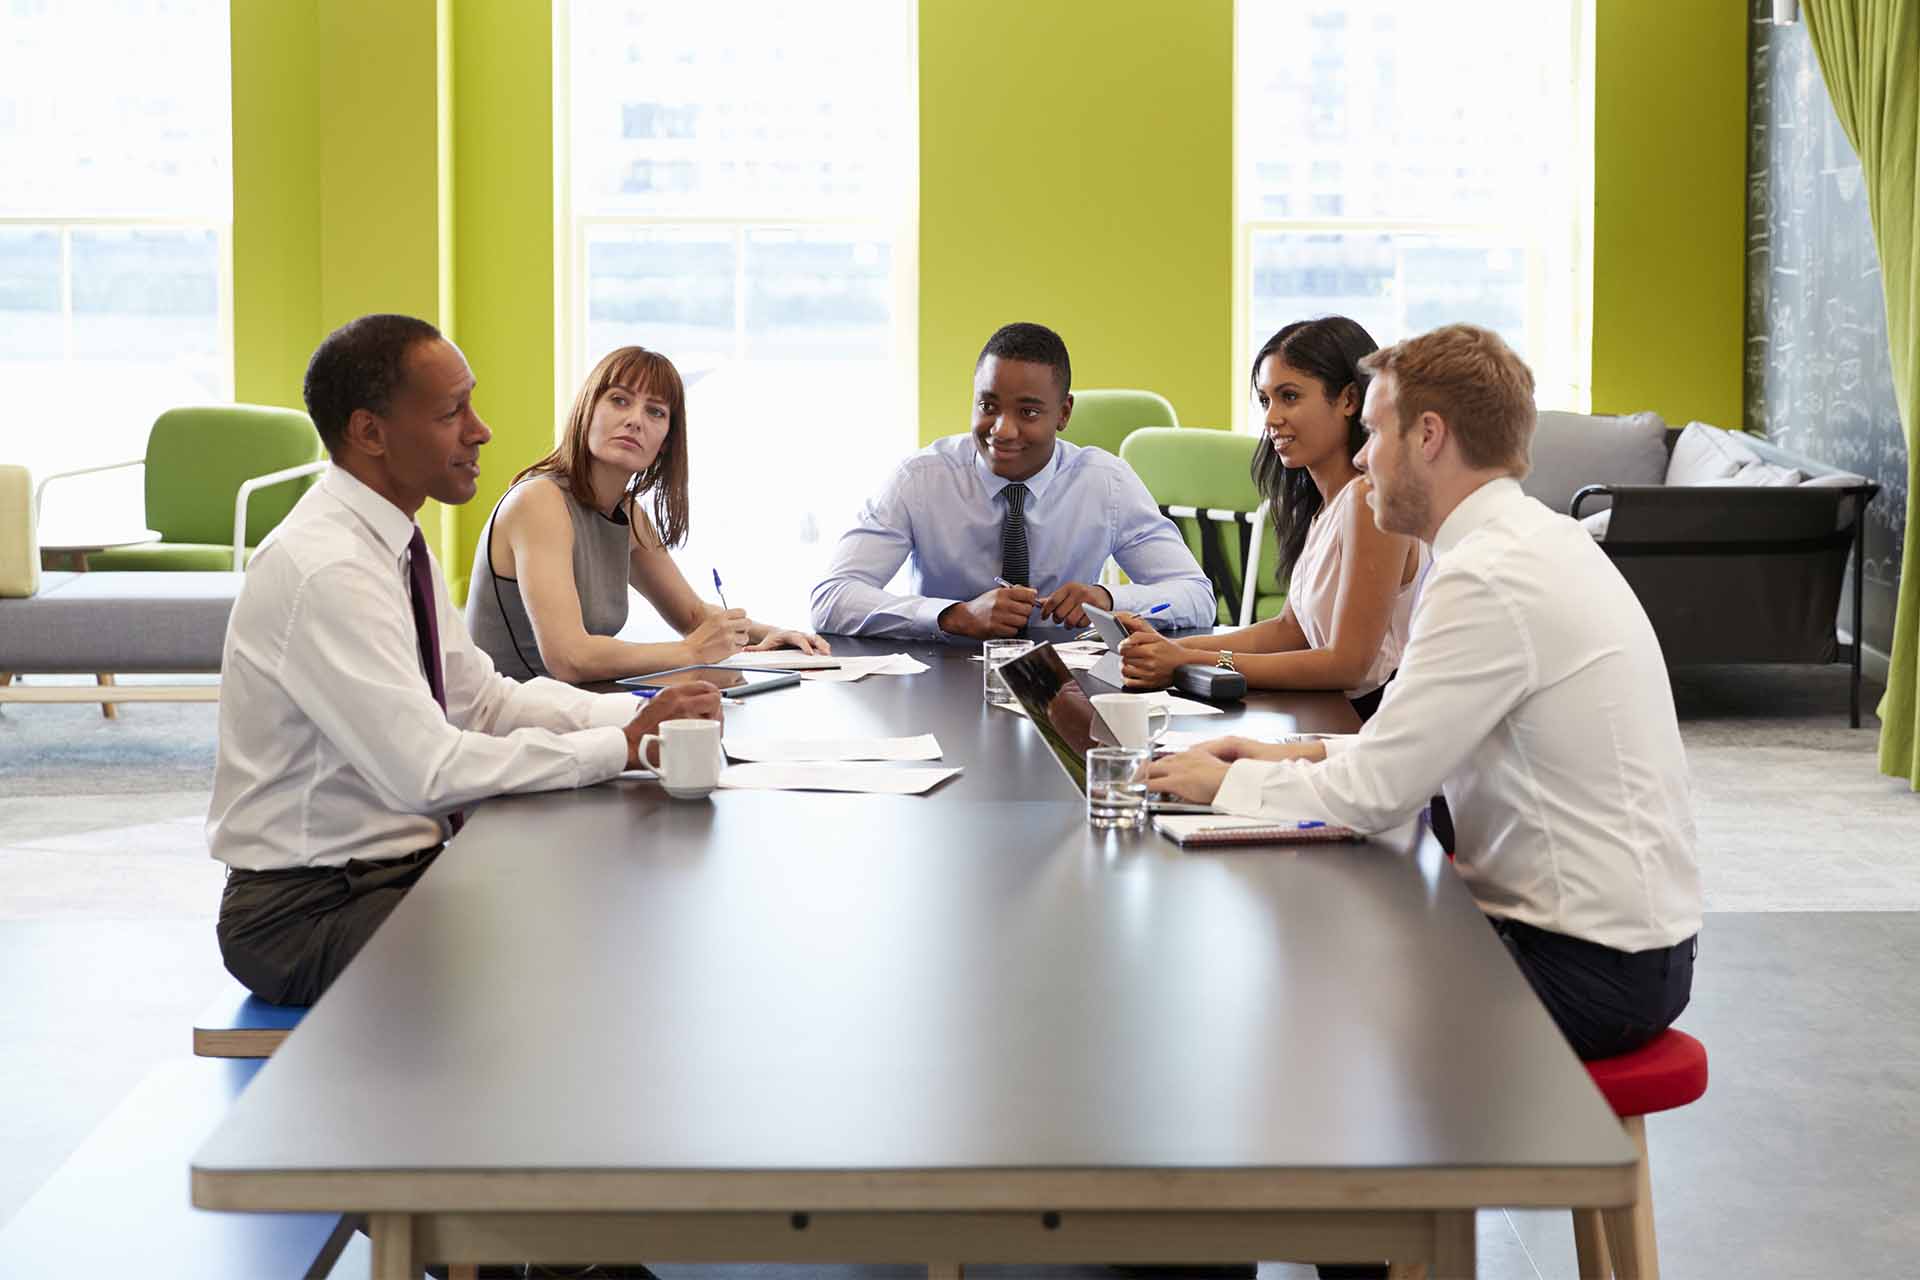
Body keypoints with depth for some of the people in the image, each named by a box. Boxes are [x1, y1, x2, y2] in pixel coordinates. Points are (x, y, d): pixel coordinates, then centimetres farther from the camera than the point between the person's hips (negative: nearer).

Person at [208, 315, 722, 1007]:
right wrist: (624, 745, -21)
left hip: (401, 868, 9)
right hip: (309, 914, -9)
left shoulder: (394, 541, 7)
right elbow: (428, 770, -26)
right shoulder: (325, 571, -22)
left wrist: (638, 715, -2)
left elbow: (483, 700, 12)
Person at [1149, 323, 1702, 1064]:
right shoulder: (1538, 541, 10)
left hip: (1588, 967, -9)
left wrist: (1226, 782, -4)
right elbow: (1431, 746, 18)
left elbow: (1374, 796, -20)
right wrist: (1300, 755, 10)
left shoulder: (1489, 579, -21)